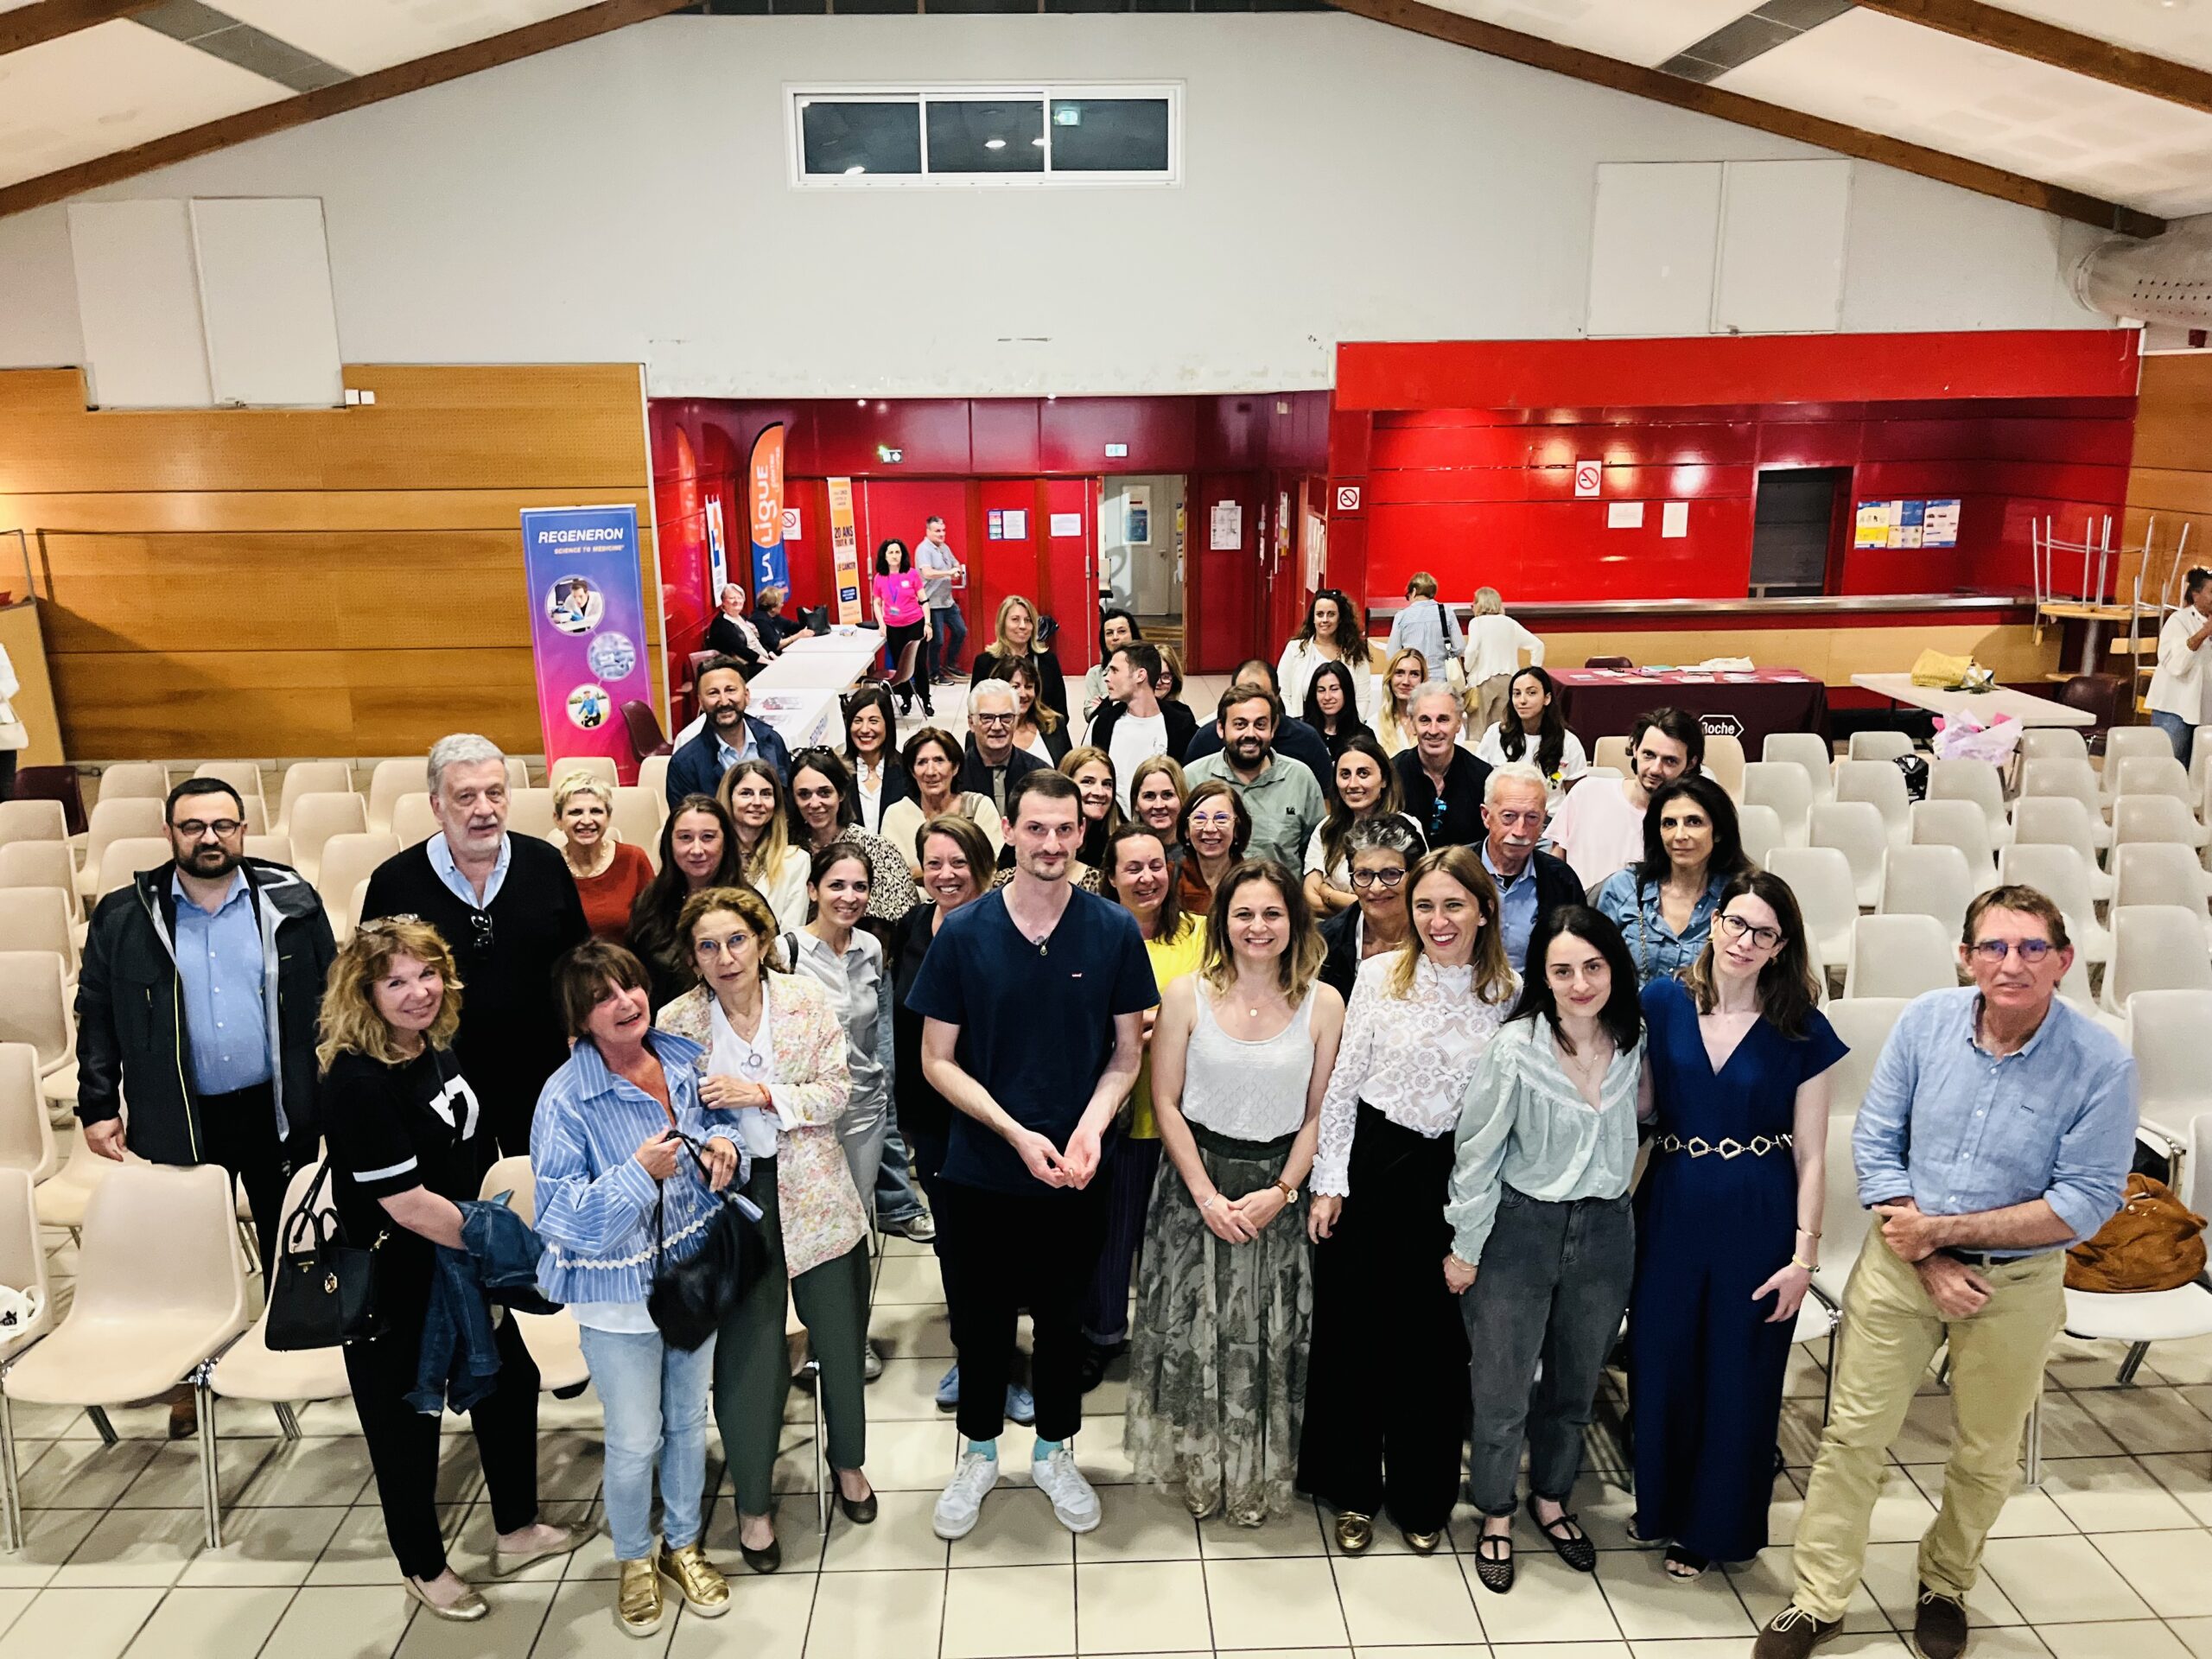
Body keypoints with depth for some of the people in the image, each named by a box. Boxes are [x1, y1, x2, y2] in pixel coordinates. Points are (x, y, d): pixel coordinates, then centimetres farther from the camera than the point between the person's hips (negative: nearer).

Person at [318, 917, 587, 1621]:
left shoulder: (436, 1045, -3)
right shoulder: (358, 1081, -28)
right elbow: (408, 1204, -27)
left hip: (457, 1262, 8)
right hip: (391, 1285, -8)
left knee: (509, 1385, 21)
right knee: (408, 1423, 13)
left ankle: (516, 1530, 41)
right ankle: (424, 1568, 36)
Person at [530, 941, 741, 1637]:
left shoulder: (684, 1059, -7)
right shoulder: (566, 1100, -22)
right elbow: (561, 1216, -22)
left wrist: (722, 1149, -14)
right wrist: (640, 1174, -34)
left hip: (694, 1272, 5)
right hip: (618, 1293, -4)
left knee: (689, 1418, 21)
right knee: (634, 1440, 12)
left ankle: (683, 1543, 44)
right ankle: (633, 1559, 39)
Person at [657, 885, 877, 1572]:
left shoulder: (806, 997, -6)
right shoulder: (675, 1022, -6)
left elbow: (837, 1088, -8)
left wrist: (760, 1094, -20)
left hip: (814, 1191, 1)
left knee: (840, 1336, 13)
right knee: (750, 1353, 5)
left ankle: (848, 1460, 41)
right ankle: (753, 1503, 27)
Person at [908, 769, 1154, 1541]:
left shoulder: (1114, 932, -8)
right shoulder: (963, 934, -10)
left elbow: (1127, 1051, 0)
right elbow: (937, 1060, -6)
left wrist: (1089, 1128, -17)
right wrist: (1018, 1133, -17)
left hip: (1074, 1175, 1)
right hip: (979, 1169, 0)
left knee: (1062, 1316, 17)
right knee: (978, 1318, 15)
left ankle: (1054, 1451, 41)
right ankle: (978, 1454, 39)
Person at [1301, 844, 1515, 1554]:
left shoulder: (1509, 992, -3)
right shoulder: (1380, 975, -5)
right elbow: (1343, 1082, -2)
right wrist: (1330, 1181, -3)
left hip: (1457, 1177, 0)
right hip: (1374, 1166, 0)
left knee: (1435, 1340, 12)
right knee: (1354, 1330, 10)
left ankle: (1422, 1496, 32)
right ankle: (1352, 1489, 29)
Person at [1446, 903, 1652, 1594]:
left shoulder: (1633, 1041, -6)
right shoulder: (1517, 1047, -19)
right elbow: (1476, 1152, -11)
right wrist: (1465, 1247, -7)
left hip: (1606, 1230, 4)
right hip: (1521, 1230, -4)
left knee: (1576, 1385, 20)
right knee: (1502, 1391, 8)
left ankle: (1551, 1499, 43)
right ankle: (1496, 1517, 32)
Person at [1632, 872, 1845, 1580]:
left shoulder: (1802, 1031, -6)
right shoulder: (1663, 1004, -3)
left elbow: (1810, 1155, -4)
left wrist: (1803, 1255, -7)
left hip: (1759, 1224, -1)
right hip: (1671, 1211, 2)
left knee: (1737, 1380, 11)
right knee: (1660, 1366, 12)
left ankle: (1712, 1525, 31)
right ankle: (1660, 1504, 35)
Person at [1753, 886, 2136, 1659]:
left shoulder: (2101, 1063, -18)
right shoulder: (1926, 1021, -12)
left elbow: (2086, 1202, -16)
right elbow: (1875, 1142, -6)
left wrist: (1944, 1228, -19)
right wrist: (1928, 1264, -13)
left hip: (2017, 1283, -1)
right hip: (1900, 1263, 1)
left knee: (1987, 1455, 18)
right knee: (1853, 1432, 6)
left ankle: (1945, 1587, 44)